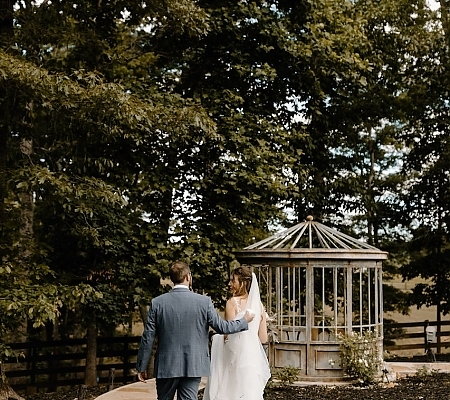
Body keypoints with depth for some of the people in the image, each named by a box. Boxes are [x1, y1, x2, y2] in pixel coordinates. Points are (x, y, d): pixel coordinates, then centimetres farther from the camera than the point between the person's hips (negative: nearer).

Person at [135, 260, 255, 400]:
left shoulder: (157, 302, -5)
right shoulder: (204, 302, -7)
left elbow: (148, 338, -2)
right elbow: (222, 327, 0)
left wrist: (141, 367, 7)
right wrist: (244, 321, 18)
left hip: (166, 367, 1)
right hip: (193, 366, -1)